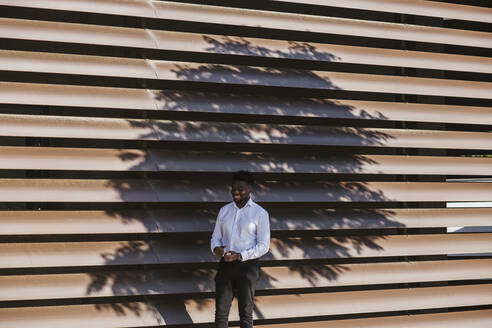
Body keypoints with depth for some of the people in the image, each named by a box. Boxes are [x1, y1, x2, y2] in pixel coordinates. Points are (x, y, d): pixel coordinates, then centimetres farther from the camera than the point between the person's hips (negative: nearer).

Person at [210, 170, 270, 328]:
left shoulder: (260, 213, -5)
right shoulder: (224, 210, 10)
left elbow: (263, 245, -8)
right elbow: (216, 237, 13)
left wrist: (239, 255, -18)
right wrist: (216, 248, -11)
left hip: (247, 266, -4)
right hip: (225, 265, 4)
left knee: (245, 313, 4)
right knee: (221, 312, 3)